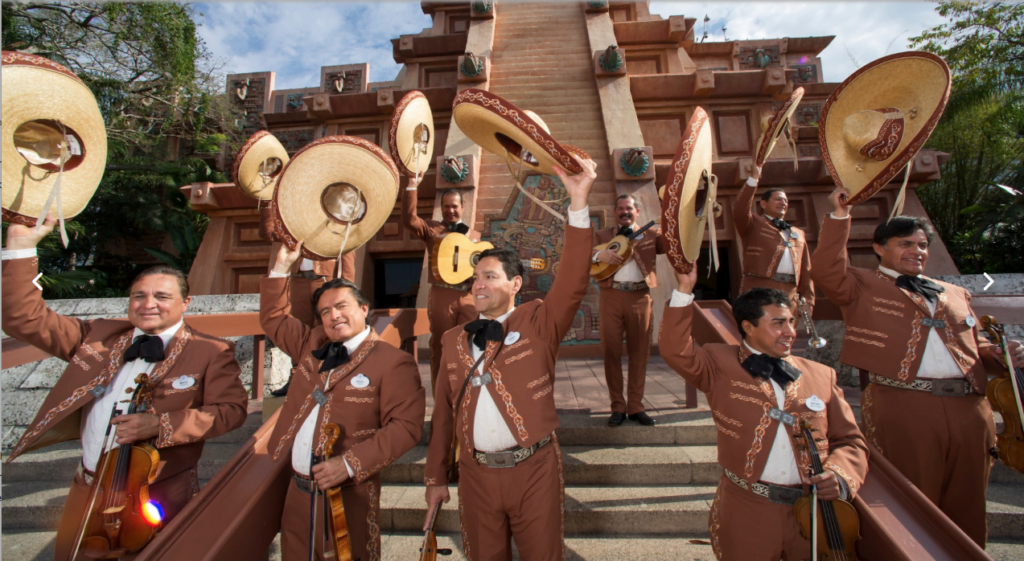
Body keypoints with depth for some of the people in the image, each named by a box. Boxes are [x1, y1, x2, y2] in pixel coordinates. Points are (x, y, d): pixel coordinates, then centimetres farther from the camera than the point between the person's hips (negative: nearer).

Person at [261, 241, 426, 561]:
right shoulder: (313, 346, 8)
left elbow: (406, 425, -19)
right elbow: (273, 319, 20)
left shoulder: (393, 362, -14)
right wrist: (282, 267, 11)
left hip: (348, 495, -6)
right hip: (298, 490, 6)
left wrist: (350, 463, -24)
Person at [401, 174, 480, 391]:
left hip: (468, 297, 3)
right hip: (442, 295, -2)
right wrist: (412, 186, -15)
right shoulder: (431, 229, 8)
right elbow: (409, 219, -10)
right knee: (441, 346, 4)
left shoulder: (474, 234, 17)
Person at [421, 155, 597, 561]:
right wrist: (435, 477, 9)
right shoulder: (455, 339, 4)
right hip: (476, 473, 3)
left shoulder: (538, 322, -6)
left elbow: (573, 281, -22)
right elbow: (443, 412, 6)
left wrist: (579, 202, -30)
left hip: (534, 469, -2)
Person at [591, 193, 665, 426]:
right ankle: (618, 407, 13)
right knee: (611, 350, 0)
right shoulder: (601, 235, 15)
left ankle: (636, 406, 17)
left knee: (639, 352, 4)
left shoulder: (650, 234, 16)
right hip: (611, 296, 0)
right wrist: (599, 255, -16)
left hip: (640, 296, 1)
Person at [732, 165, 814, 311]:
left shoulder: (799, 234, 25)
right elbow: (739, 211, -12)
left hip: (790, 295, 5)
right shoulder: (754, 224, 11)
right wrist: (753, 178, -15)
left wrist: (808, 299, 10)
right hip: (758, 291, -5)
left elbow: (806, 270, 19)